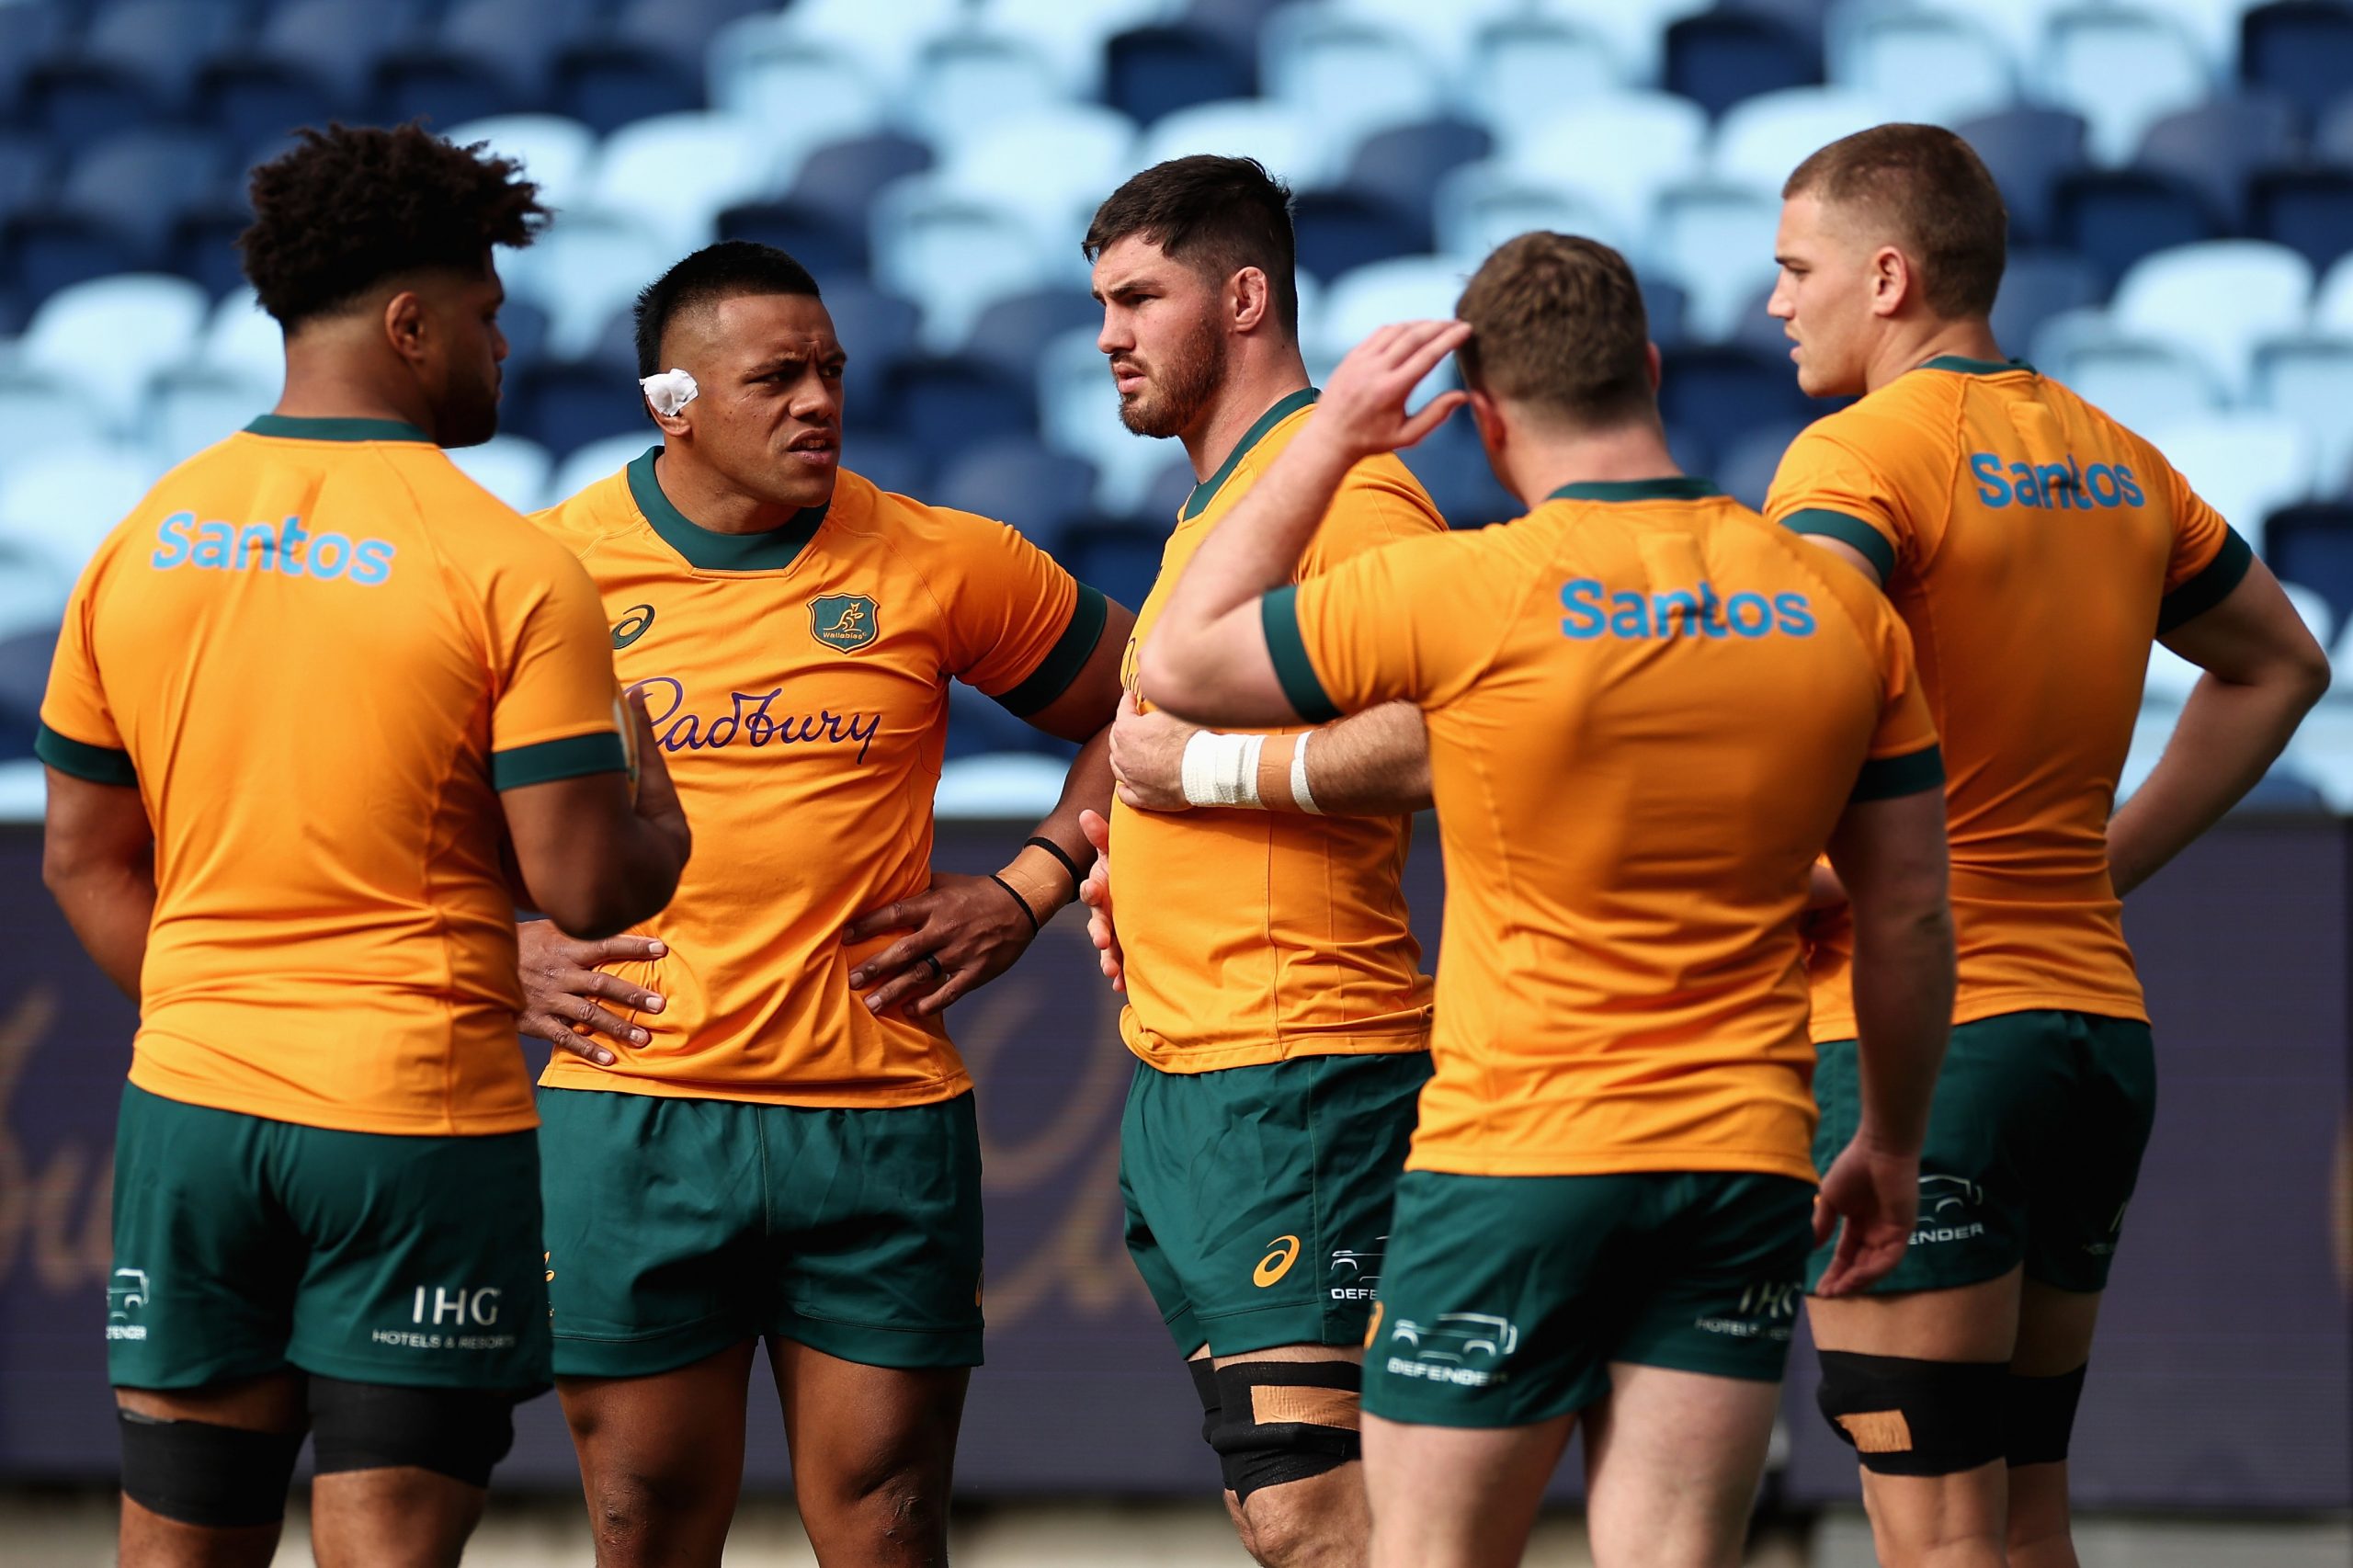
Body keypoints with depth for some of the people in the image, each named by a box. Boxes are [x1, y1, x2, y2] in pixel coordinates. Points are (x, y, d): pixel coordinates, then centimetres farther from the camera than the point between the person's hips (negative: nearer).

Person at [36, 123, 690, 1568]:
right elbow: (588, 890, -11)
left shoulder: (142, 542, 6)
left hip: (192, 1103, 5)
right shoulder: (511, 570, -9)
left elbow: (84, 858, 11)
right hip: (417, 1122, -5)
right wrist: (662, 828, 10)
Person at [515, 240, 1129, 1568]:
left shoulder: (946, 567, 1)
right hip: (632, 1107, 0)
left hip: (880, 1118, 0)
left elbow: (1137, 704, 14)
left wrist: (1029, 894, 5)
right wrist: (502, 943, 1)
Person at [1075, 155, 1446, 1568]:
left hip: (1296, 1073, -10)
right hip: (1178, 1078, 10)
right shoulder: (1214, 503, 21)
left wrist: (1207, 769, -16)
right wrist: (1136, 866, 17)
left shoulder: (1347, 491, -12)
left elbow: (1437, 741, -25)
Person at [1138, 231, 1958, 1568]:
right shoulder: (1839, 609, 2)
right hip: (1744, 1161, 4)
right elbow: (1911, 920, 8)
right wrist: (1893, 1144, 21)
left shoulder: (1459, 593, -11)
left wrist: (1326, 444, 5)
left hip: (1515, 1158, -4)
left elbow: (1182, 666, 1)